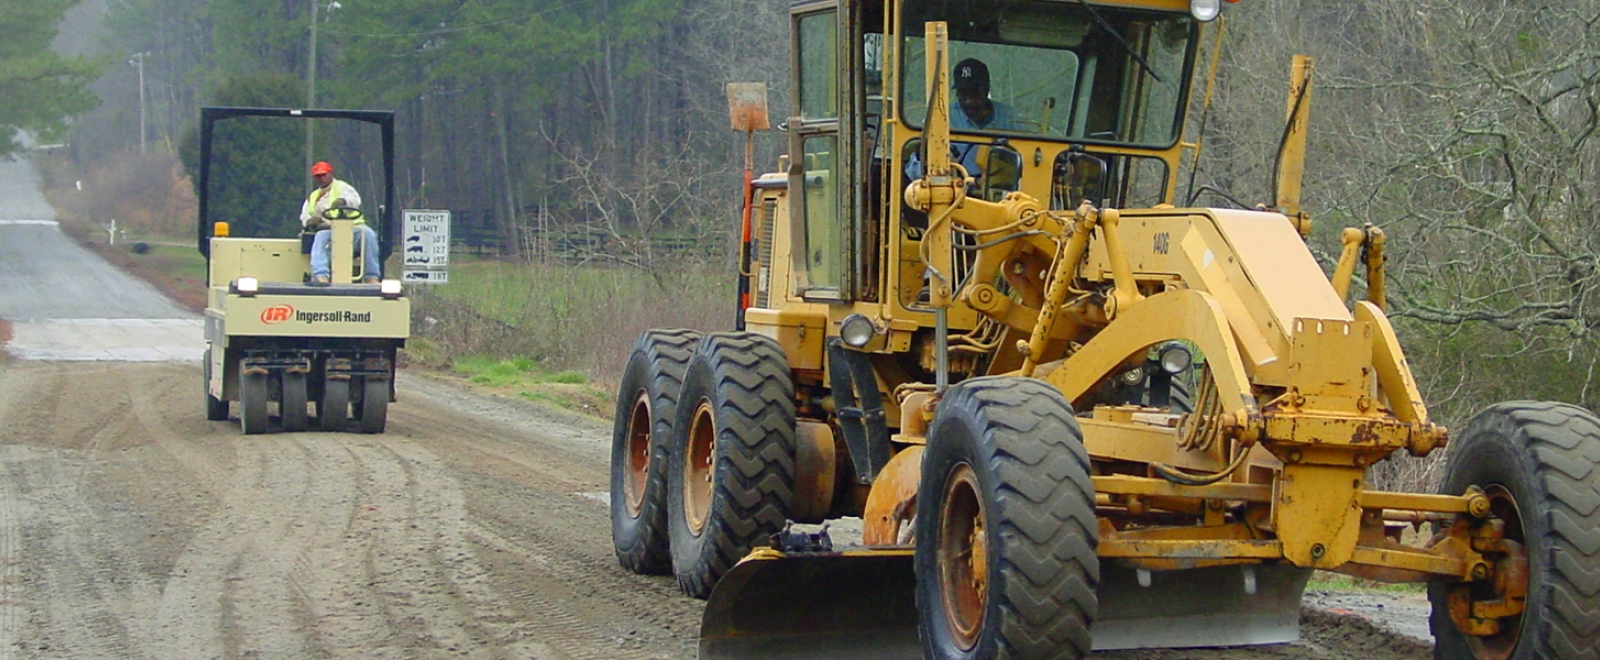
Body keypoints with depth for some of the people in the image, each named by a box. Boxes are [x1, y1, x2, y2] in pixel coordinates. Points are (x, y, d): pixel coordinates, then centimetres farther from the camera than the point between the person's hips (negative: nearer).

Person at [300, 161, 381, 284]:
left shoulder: (341, 187, 13)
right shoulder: (312, 197, 27)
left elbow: (355, 199, -7)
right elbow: (304, 218, 23)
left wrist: (342, 201, -31)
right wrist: (310, 221, -4)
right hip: (327, 230, 2)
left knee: (368, 233, -34)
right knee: (321, 237, -34)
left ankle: (371, 276, -34)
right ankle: (320, 276, -53)